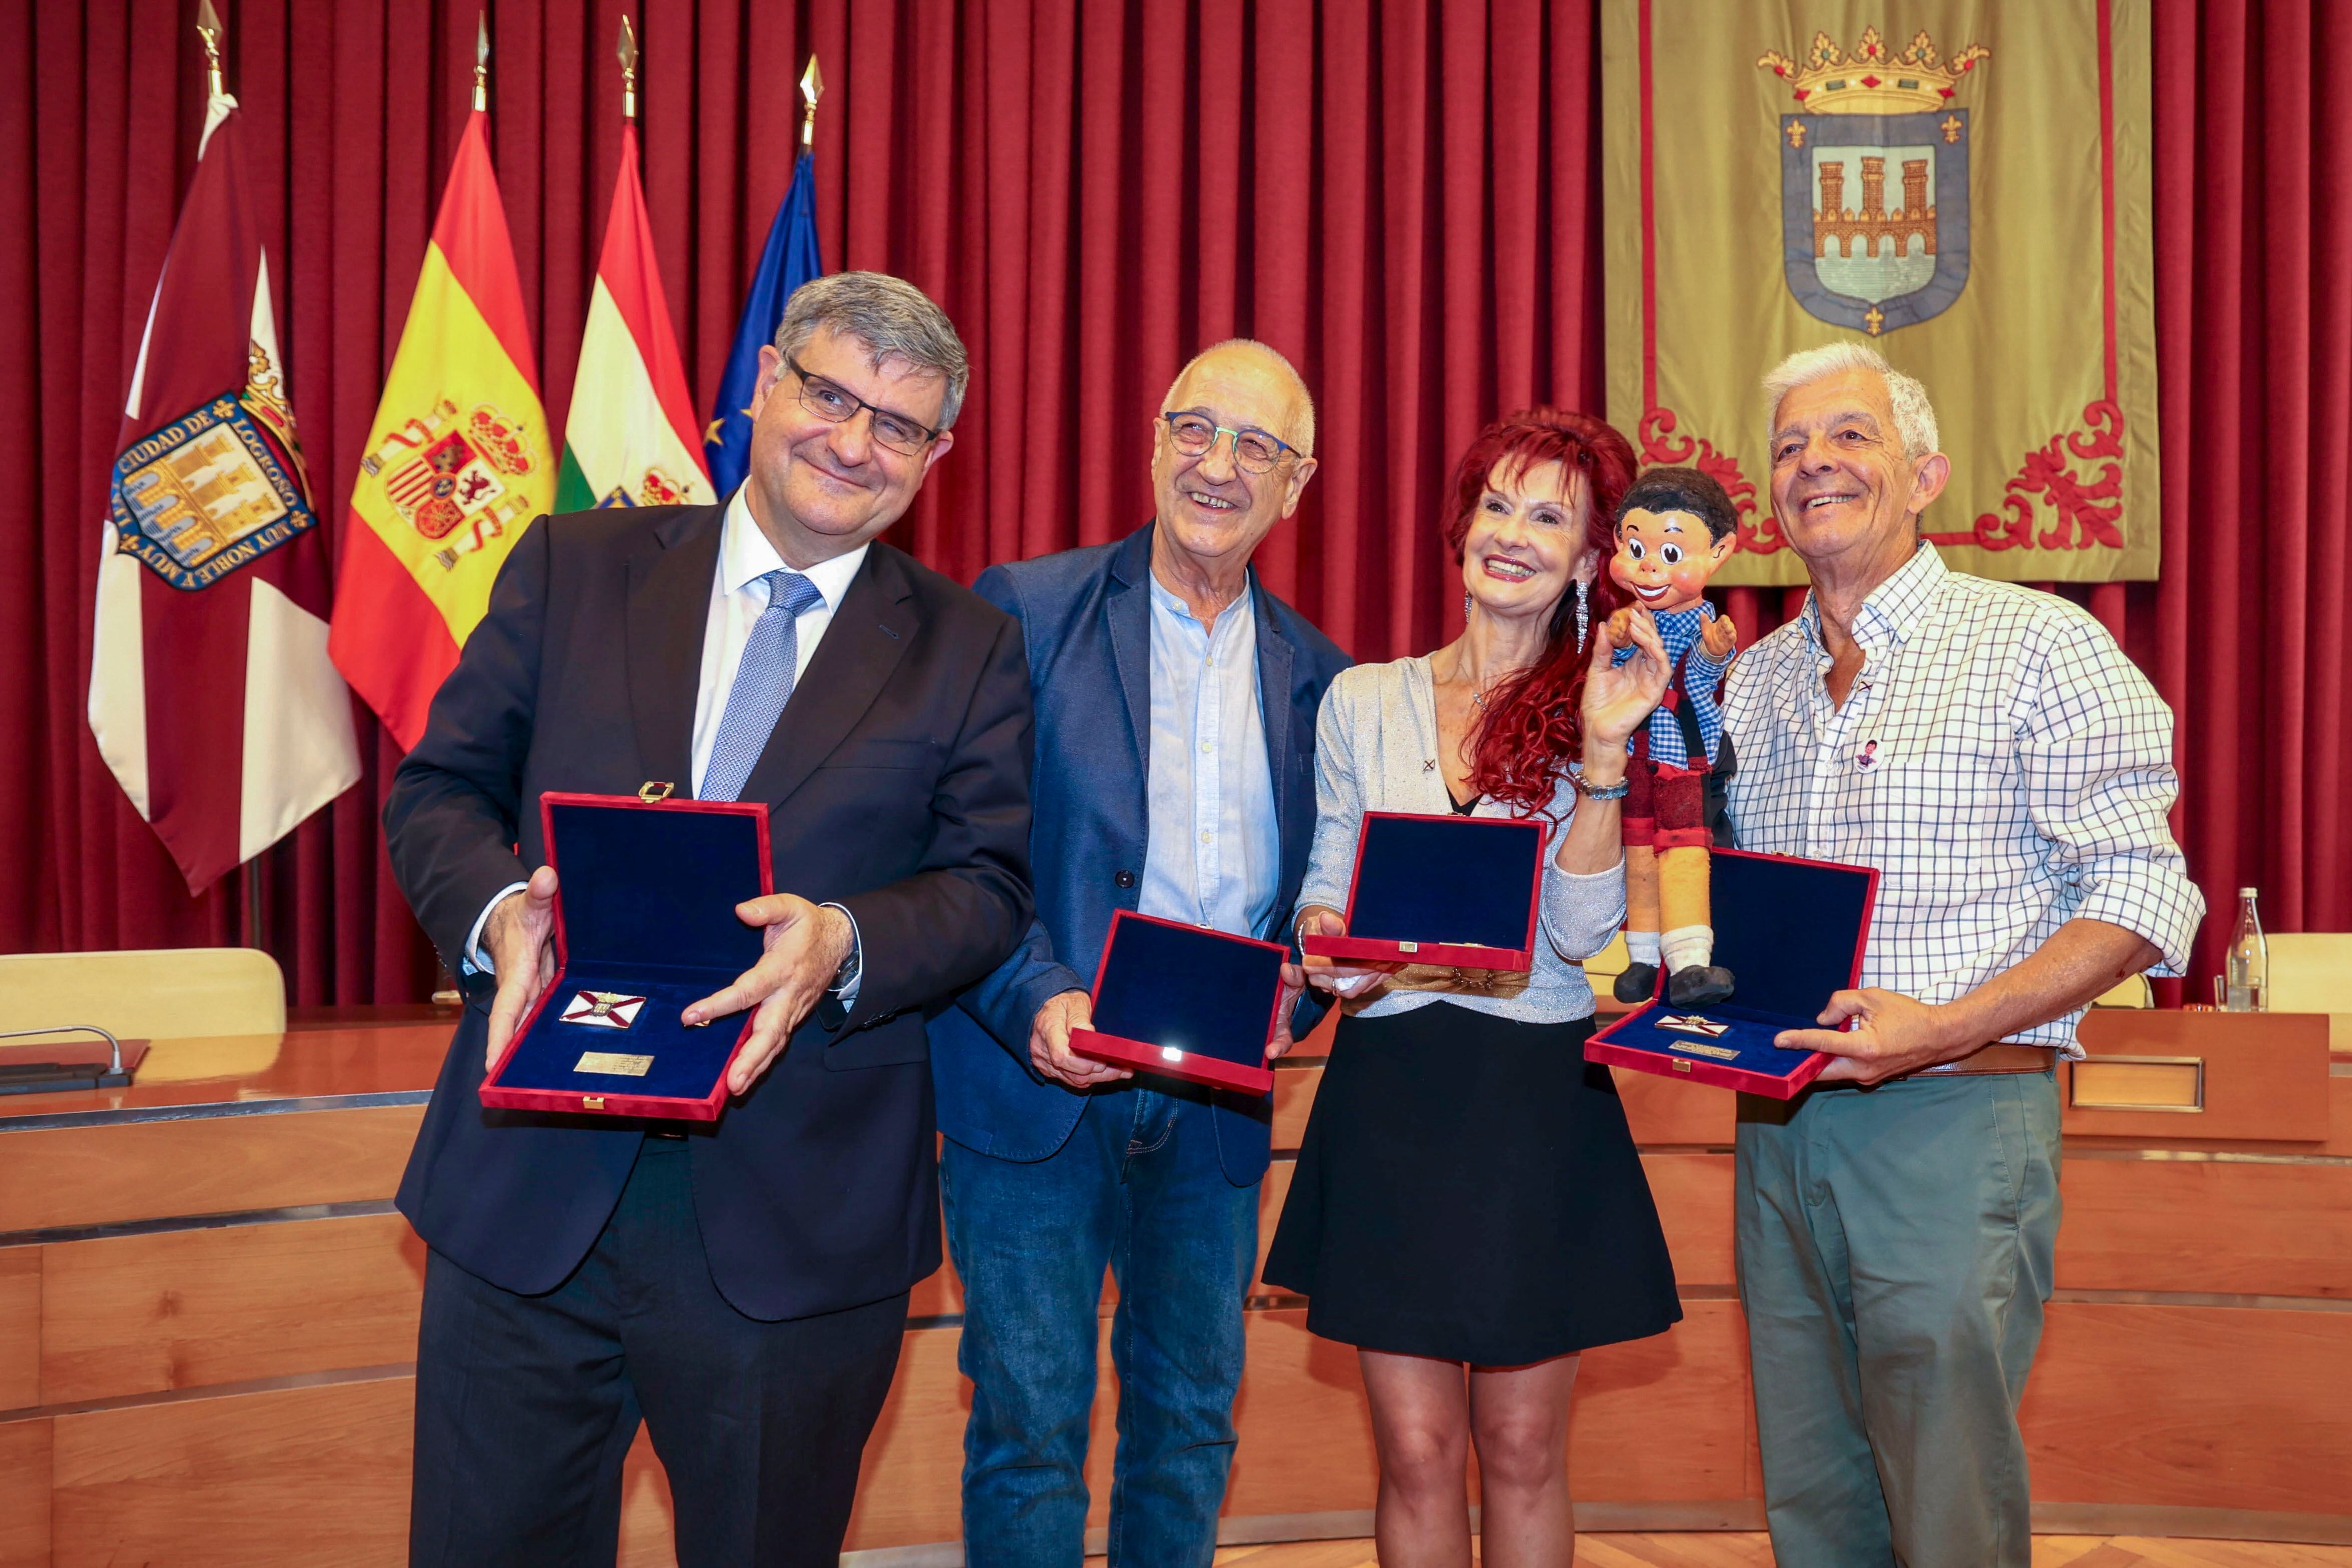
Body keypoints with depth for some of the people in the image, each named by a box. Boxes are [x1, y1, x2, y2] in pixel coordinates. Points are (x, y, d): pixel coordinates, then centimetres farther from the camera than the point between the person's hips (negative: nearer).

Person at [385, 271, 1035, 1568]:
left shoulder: (966, 650, 6)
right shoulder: (573, 566, 7)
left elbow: (987, 885, 0)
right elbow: (438, 789, 6)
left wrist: (844, 940, -21)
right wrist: (498, 911, -16)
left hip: (798, 1224, 0)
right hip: (530, 1198, 1)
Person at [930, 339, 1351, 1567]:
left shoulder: (1317, 678, 8)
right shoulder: (1026, 612, -4)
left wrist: (1295, 989, -7)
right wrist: (1034, 1000, -22)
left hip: (1216, 1100, 4)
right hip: (1036, 1089, -4)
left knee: (1190, 1420, 15)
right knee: (1028, 1428, 2)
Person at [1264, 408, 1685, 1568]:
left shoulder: (1598, 713, 2)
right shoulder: (1363, 701, 6)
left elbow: (1582, 930, -9)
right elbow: (1324, 893, 10)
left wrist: (1603, 749, -18)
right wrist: (1329, 946, -13)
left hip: (1543, 1100, -1)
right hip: (1391, 1090, 1)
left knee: (1522, 1450, 9)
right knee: (1416, 1451, 4)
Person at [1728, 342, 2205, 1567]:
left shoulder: (2038, 646, -4)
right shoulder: (1752, 681, 13)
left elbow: (2143, 895, -10)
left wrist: (1943, 1027, -21)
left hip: (1951, 1126, -5)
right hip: (1778, 1129, 5)